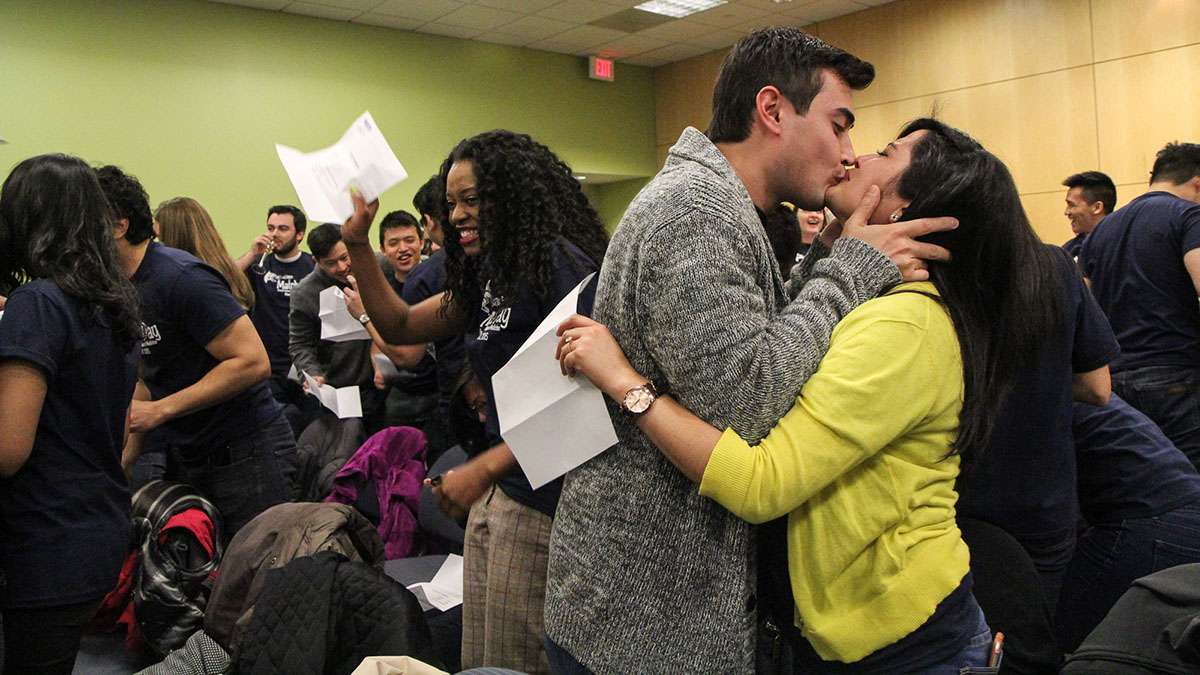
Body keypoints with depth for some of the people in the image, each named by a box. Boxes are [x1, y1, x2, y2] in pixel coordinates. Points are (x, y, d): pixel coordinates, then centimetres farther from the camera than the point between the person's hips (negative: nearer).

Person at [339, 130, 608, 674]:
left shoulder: (561, 264, -15)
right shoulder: (491, 272, 11)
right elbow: (401, 327, 19)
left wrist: (482, 469, -22)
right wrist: (358, 247, 8)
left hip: (543, 497, -8)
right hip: (498, 491, 8)